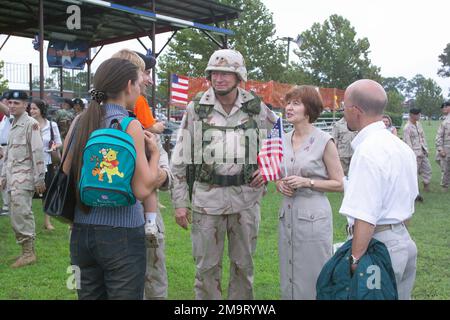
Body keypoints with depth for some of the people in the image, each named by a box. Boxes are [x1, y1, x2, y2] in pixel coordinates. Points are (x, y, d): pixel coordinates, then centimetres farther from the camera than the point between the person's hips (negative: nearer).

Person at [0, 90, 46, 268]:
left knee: (20, 214, -13)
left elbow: (38, 152, -13)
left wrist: (39, 179, -16)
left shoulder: (31, 124, -9)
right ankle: (28, 251, 16)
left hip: (24, 176, -8)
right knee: (18, 216, 9)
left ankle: (28, 252, -5)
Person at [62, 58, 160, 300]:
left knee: (89, 294, 17)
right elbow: (142, 189, -16)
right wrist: (154, 153, -2)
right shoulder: (129, 125, -12)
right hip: (121, 234, -6)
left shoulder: (80, 122, 4)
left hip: (81, 231, 6)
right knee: (125, 294, 7)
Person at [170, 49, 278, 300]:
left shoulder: (257, 108, 2)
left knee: (243, 263, 14)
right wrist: (180, 201, -1)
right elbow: (181, 158, 2)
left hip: (246, 196, 1)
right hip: (207, 196, -1)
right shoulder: (196, 108, 0)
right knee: (207, 265, 8)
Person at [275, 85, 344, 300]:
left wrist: (307, 182, -17)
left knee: (313, 279, 4)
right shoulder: (284, 140, 8)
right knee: (288, 277, 14)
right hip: (287, 215, 6)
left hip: (313, 216, -5)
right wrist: (280, 184, -2)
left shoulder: (324, 141, -8)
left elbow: (339, 184, -6)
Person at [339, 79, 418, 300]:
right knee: (399, 295, 18)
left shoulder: (367, 152, -20)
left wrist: (355, 260, -20)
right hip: (404, 240, 9)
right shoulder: (402, 147, 10)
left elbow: (365, 218, -25)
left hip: (375, 243, -9)